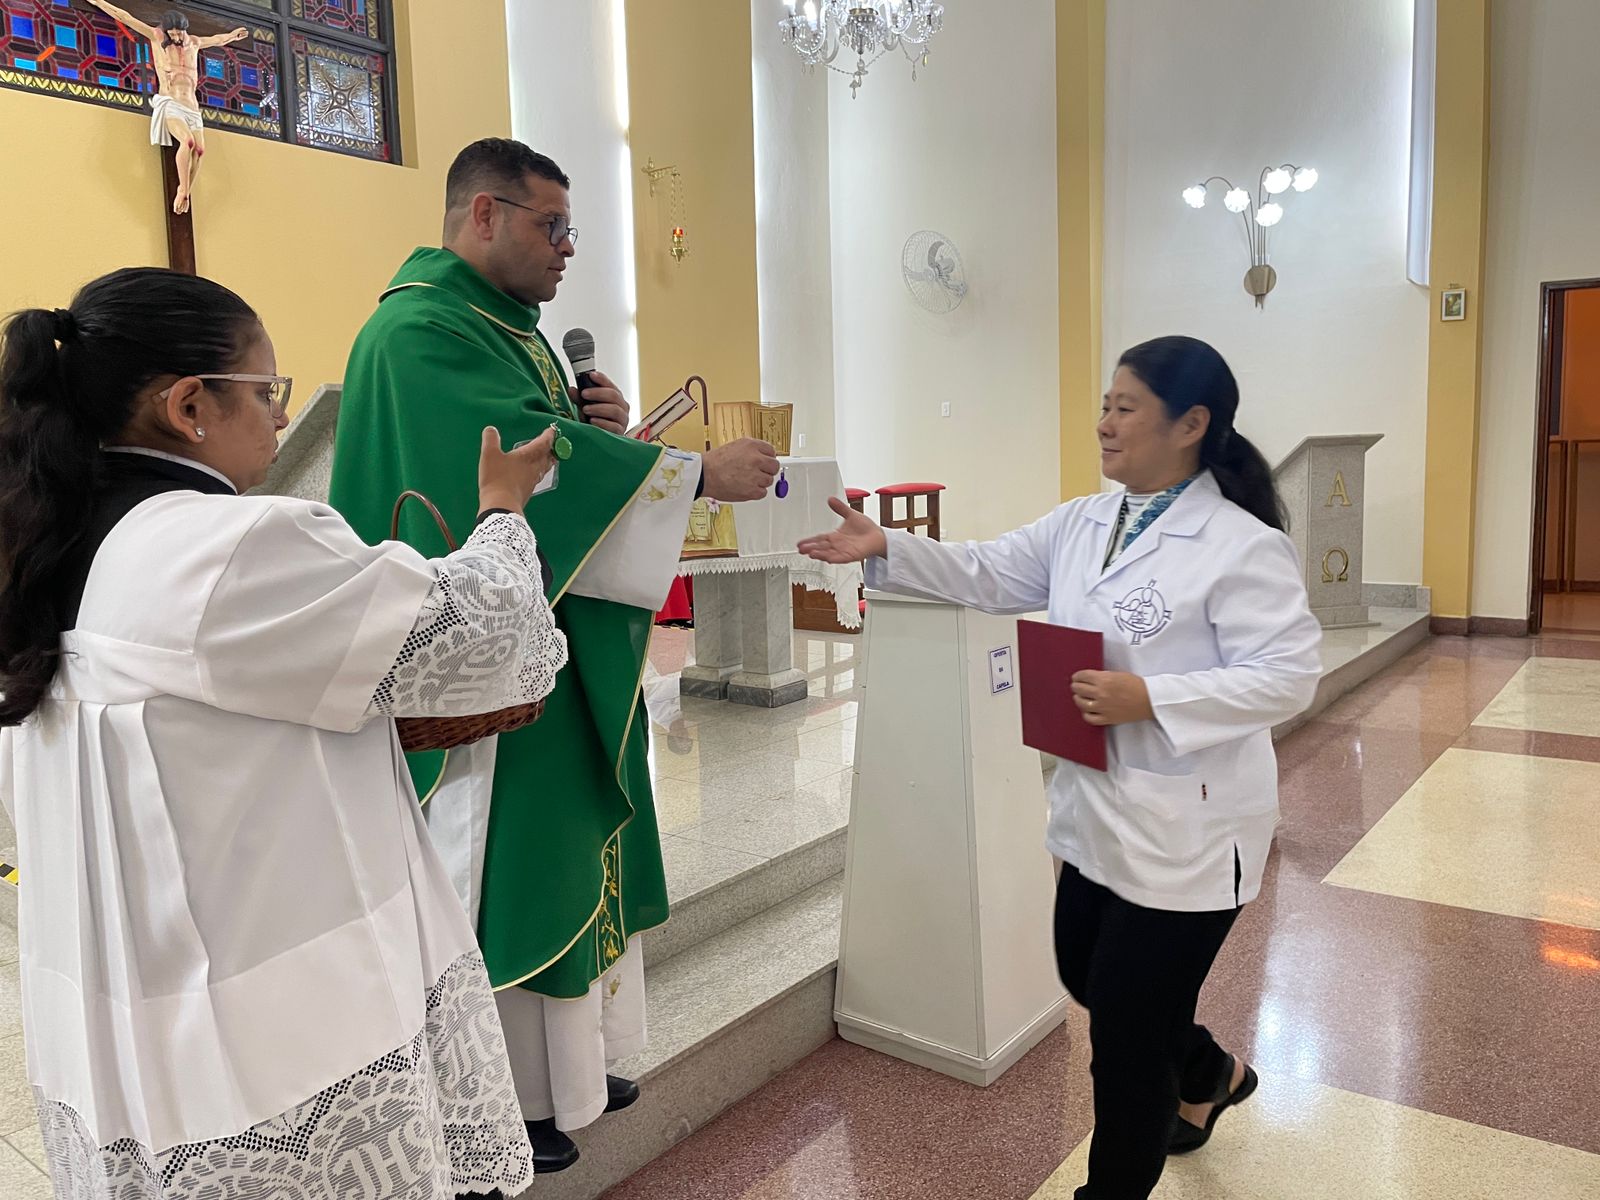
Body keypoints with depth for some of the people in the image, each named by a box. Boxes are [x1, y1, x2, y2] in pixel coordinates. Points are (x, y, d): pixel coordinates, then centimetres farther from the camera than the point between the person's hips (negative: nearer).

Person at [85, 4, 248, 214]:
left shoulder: (194, 42, 20)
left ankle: (186, 193, -13)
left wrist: (231, 36, 52)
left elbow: (216, 40, 40)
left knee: (199, 149, -20)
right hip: (169, 103, -4)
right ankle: (183, 191, -27)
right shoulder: (157, 37, 10)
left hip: (191, 107, 4)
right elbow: (126, 18, 13)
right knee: (187, 141, -31)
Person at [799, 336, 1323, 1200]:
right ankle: (1209, 1074, 55)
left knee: (1126, 1032, 7)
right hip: (1100, 813, 8)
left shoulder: (1242, 546, -17)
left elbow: (1289, 675, -20)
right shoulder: (1083, 522, 6)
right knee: (1090, 978, 26)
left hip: (1184, 828, -8)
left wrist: (1150, 700, -28)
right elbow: (986, 576, 5)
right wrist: (885, 549, -7)